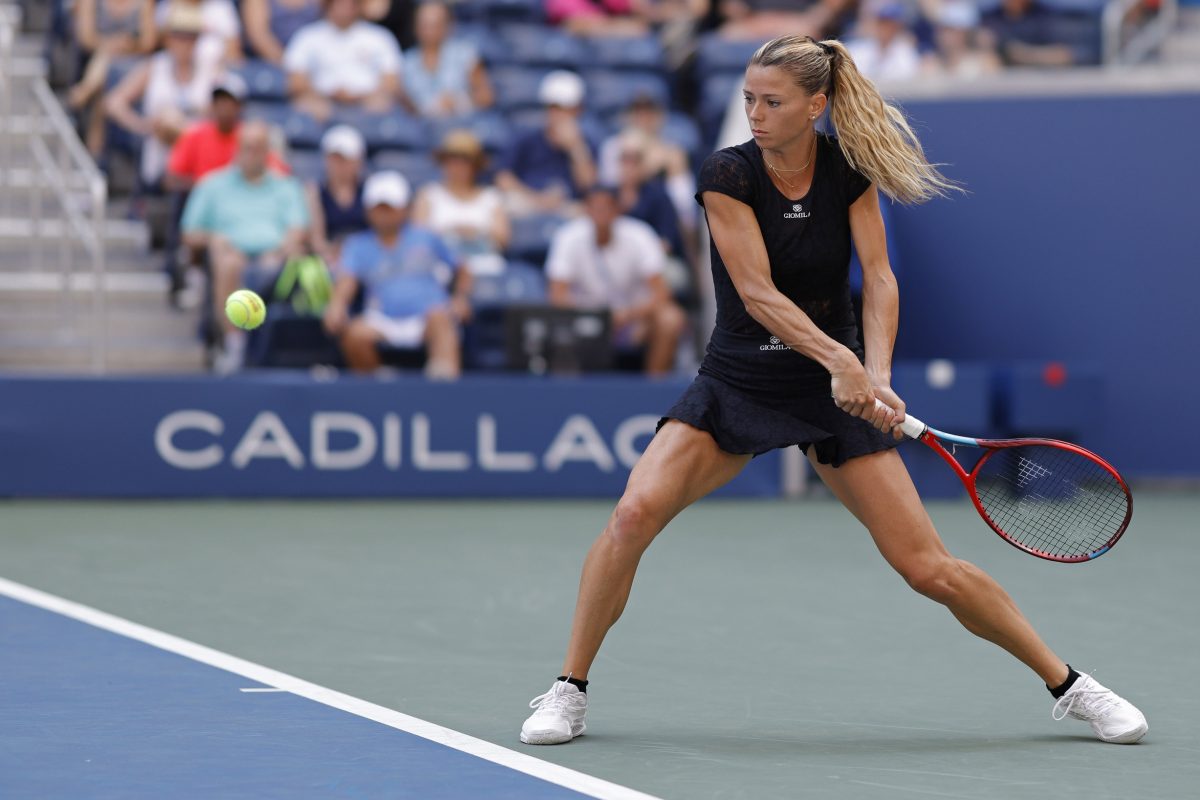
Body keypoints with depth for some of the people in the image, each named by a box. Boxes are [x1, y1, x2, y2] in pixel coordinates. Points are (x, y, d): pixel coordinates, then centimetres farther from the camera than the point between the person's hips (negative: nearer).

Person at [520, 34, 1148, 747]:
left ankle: (1070, 686, 11)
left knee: (930, 568, -5)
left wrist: (876, 374, -28)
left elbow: (879, 279, -11)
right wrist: (839, 358, -35)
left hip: (834, 392, 1)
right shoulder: (728, 175, -12)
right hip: (736, 385, -1)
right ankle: (570, 689, -7)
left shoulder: (848, 172, -5)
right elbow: (757, 292, -21)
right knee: (635, 513, -23)